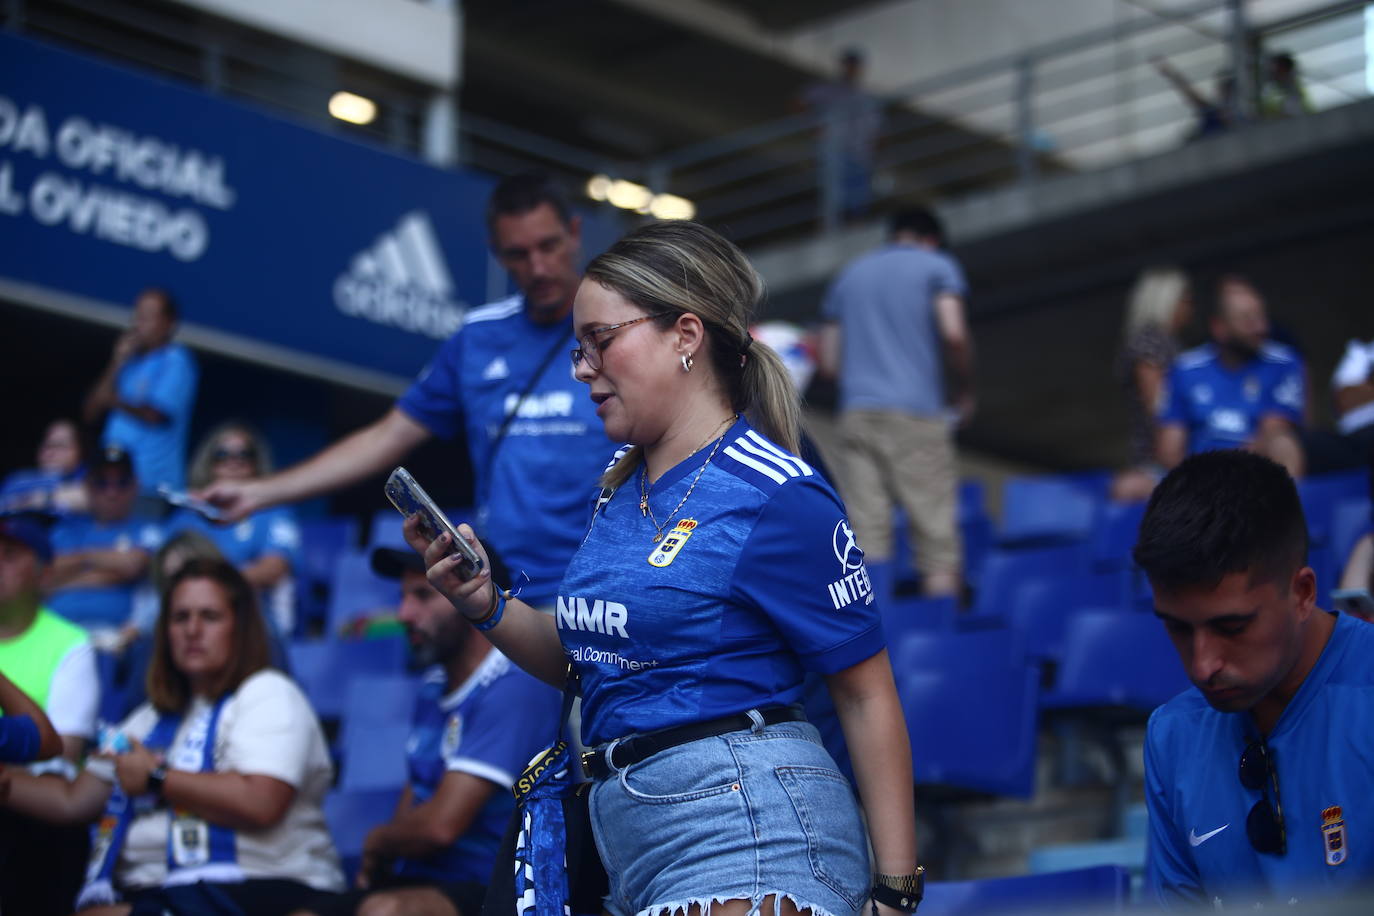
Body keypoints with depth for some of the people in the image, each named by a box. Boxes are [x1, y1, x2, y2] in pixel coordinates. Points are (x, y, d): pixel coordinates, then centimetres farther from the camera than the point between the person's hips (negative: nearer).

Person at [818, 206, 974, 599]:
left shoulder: (850, 275, 22)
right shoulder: (938, 266, 7)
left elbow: (829, 358, 18)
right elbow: (953, 332, -9)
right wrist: (963, 390, 4)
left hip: (857, 412, 4)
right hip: (915, 410, -4)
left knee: (867, 533, -2)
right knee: (936, 534, -3)